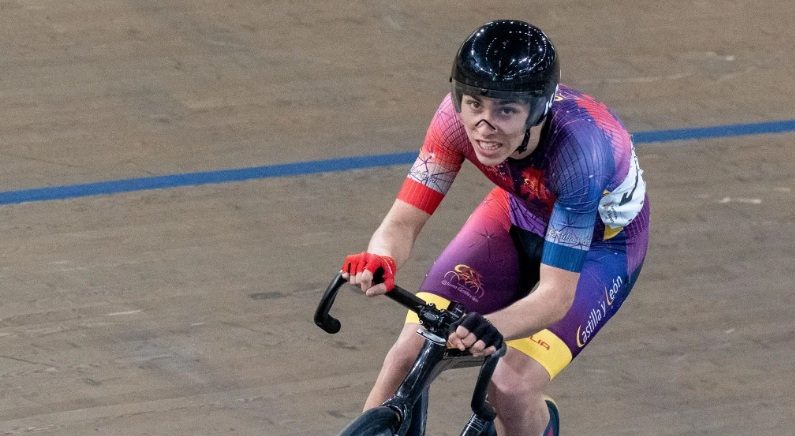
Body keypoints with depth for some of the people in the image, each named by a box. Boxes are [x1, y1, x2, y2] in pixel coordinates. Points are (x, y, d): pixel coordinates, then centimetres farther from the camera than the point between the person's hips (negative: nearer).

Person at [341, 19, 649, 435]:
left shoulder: (577, 146, -40)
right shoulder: (459, 117, -29)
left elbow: (557, 295, -39)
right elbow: (403, 220, -27)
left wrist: (493, 327, -59)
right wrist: (379, 260, -51)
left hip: (599, 241, -4)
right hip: (519, 215, 4)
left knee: (511, 386, -21)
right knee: (410, 353, -14)